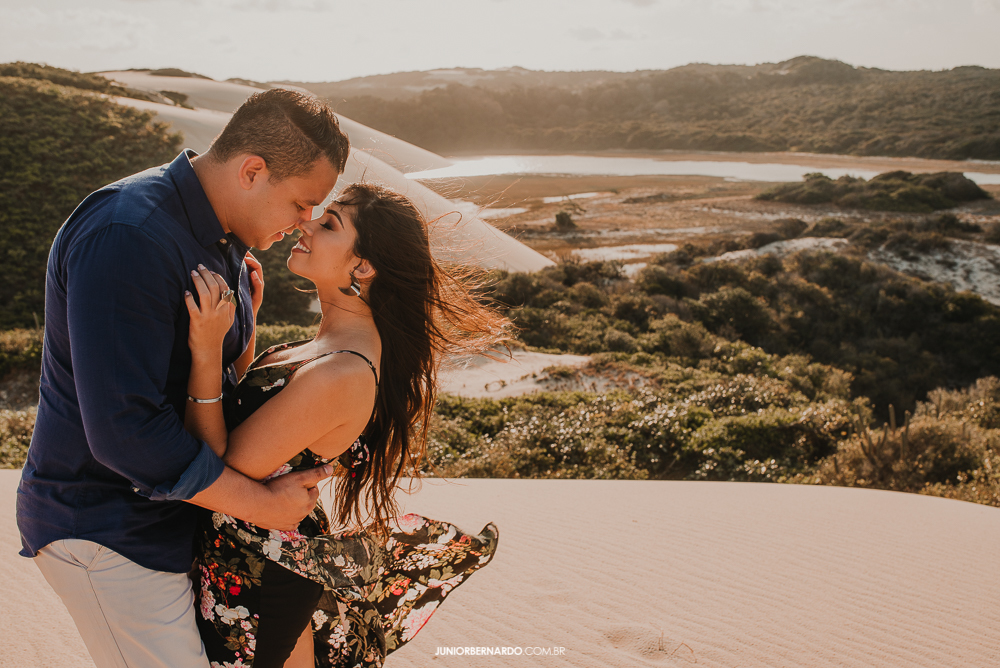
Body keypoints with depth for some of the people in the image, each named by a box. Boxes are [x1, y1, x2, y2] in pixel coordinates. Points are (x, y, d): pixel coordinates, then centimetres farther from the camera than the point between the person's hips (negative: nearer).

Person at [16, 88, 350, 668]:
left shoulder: (225, 237, 6)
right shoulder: (127, 239, -26)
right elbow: (124, 429, -30)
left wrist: (247, 313, -2)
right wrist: (263, 504, -22)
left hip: (177, 503, 9)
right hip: (104, 528, -9)